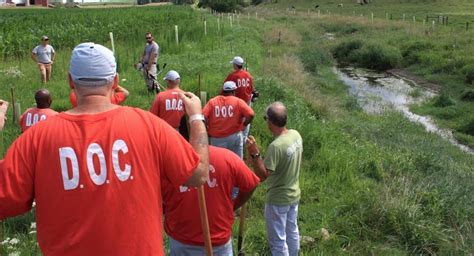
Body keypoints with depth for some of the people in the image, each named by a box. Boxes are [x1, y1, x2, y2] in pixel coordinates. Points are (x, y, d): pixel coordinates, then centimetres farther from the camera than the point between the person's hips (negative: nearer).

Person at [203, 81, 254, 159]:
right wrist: (243, 125, 0)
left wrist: (208, 130, 1)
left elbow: (203, 116, -11)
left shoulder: (212, 101, 1)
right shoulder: (238, 101, -3)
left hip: (216, 138, 1)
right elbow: (251, 114, -15)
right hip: (235, 137, -1)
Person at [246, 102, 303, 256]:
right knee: (292, 231, 26)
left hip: (278, 199, -8)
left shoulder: (276, 146, -31)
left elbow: (262, 176, -28)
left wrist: (255, 154, -36)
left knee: (278, 240, 8)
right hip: (294, 194, 8)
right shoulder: (296, 135, -6)